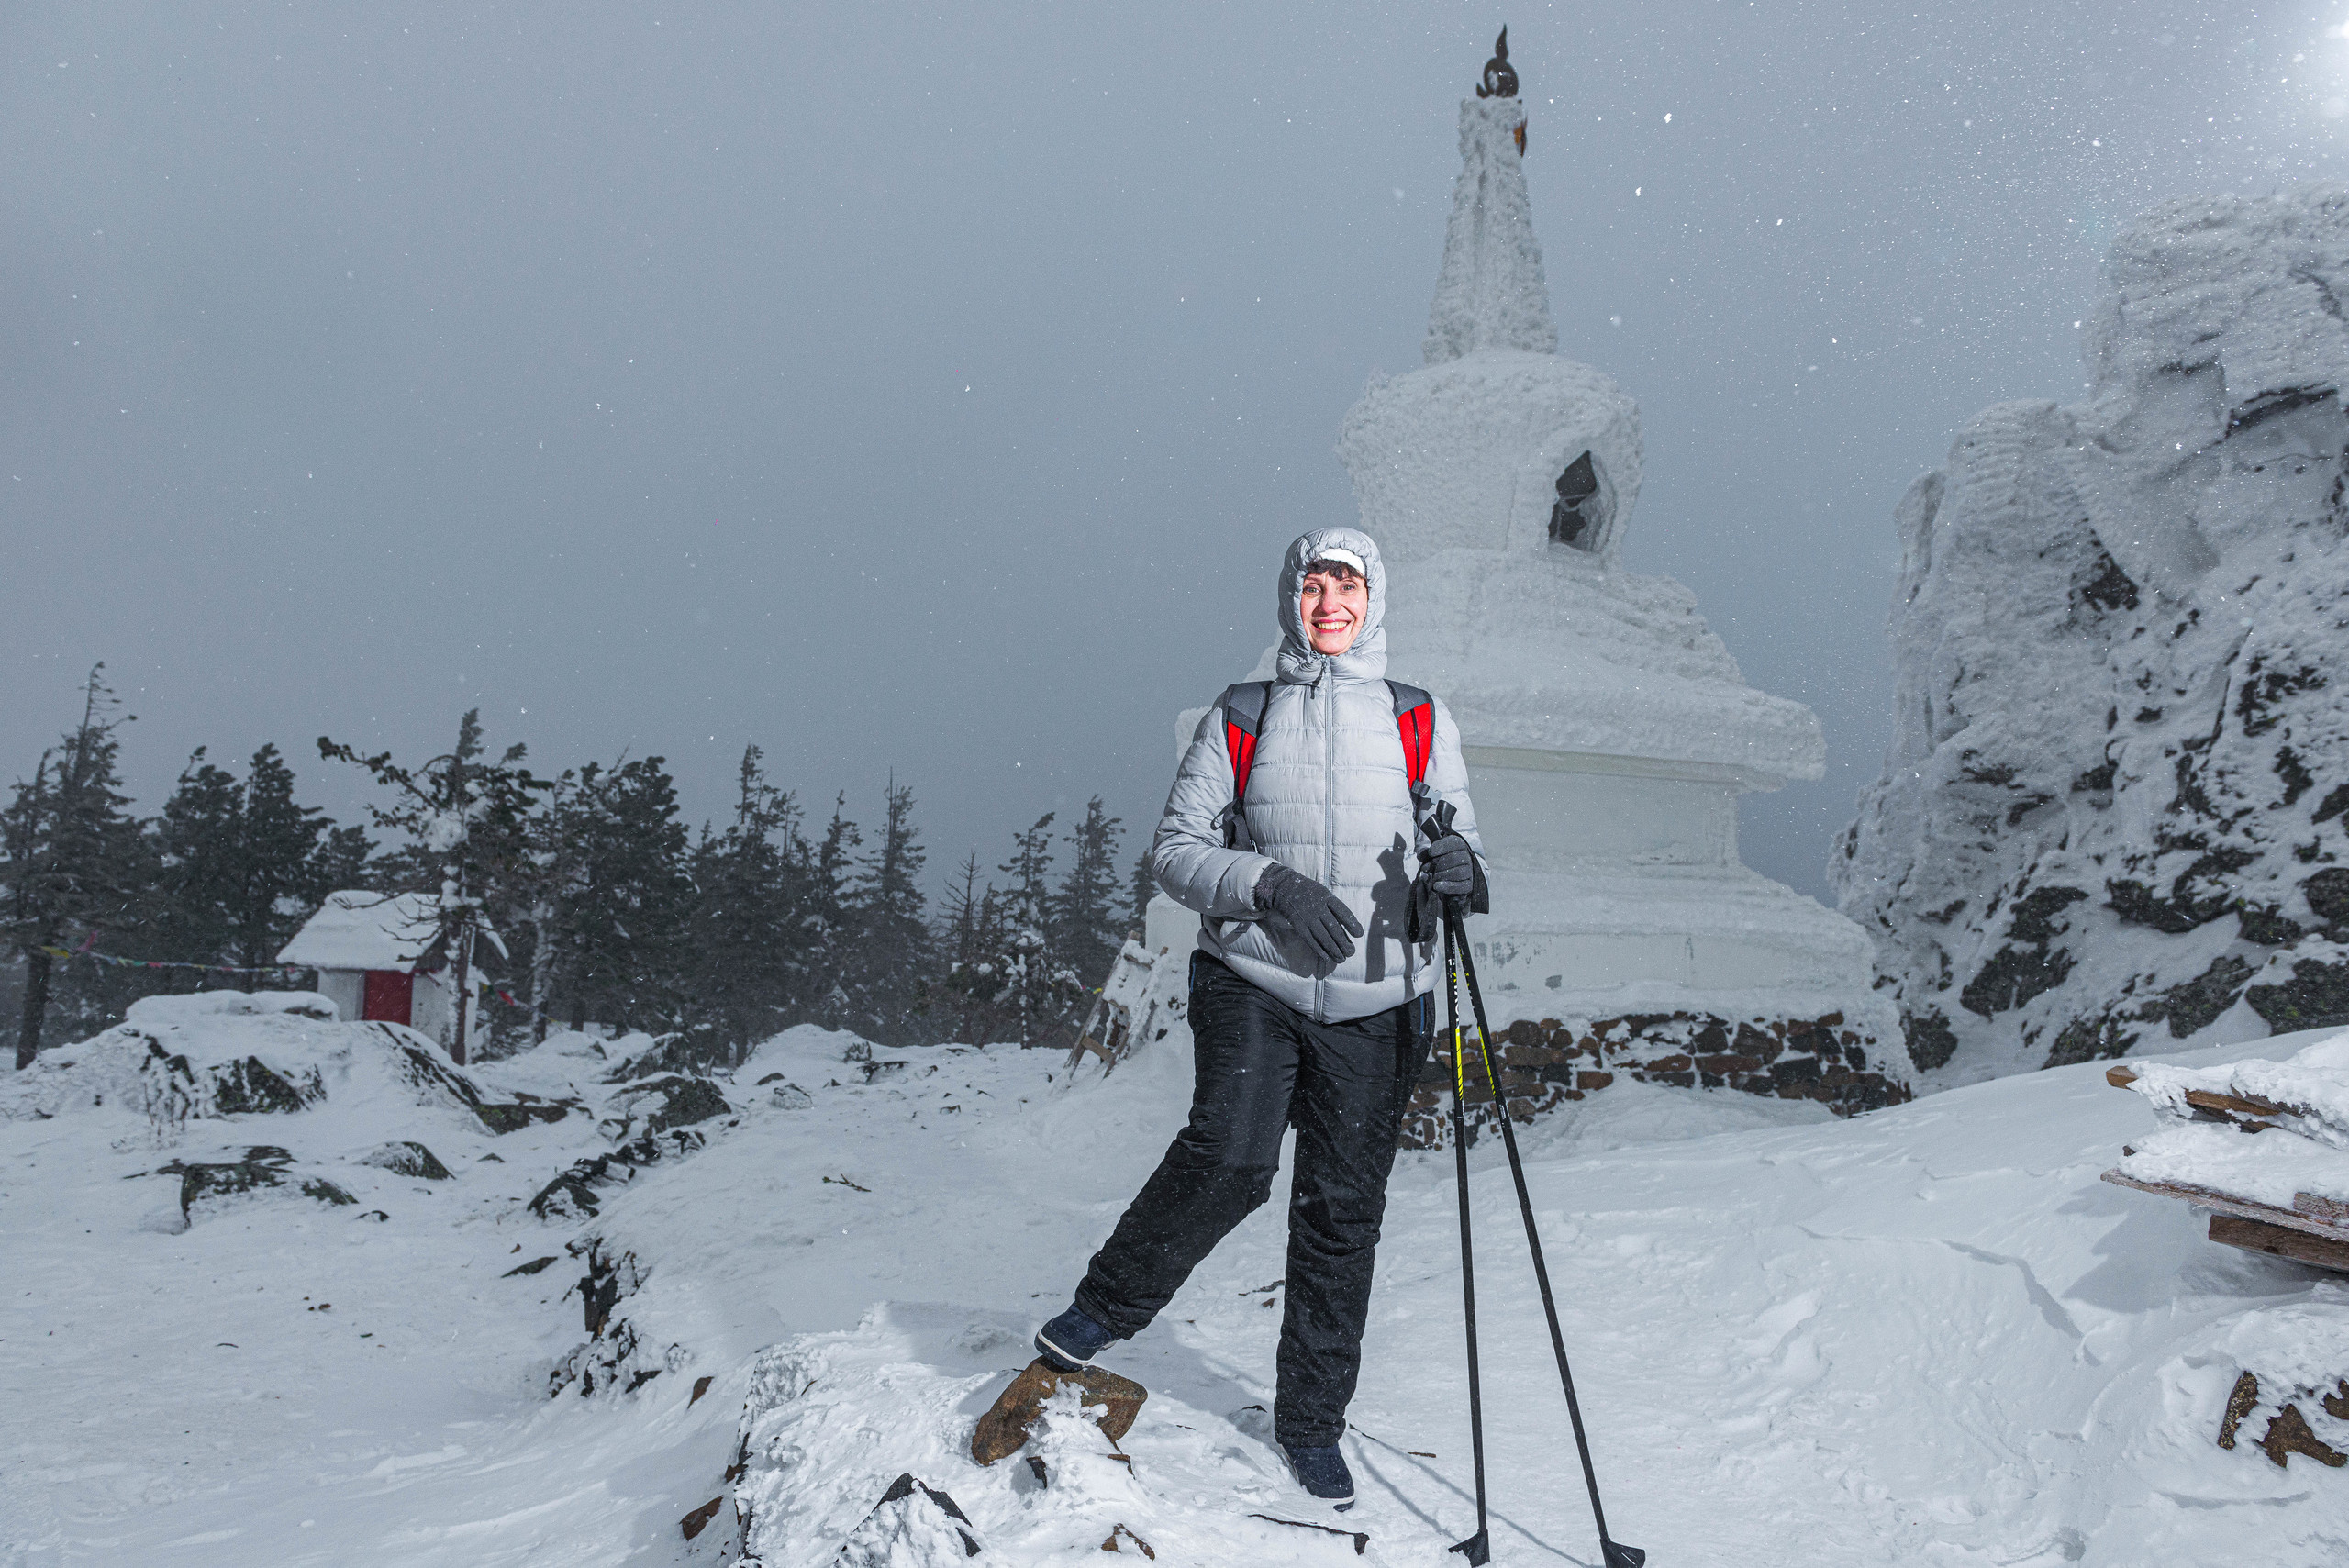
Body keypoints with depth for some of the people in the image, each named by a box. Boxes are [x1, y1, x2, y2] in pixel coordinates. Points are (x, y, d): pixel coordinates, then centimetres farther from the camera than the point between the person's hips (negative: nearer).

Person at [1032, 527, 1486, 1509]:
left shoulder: (1421, 721, 8)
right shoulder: (1238, 719, 5)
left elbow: (1457, 858, 9)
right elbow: (1175, 850, 1)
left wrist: (1458, 867, -16)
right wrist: (1267, 884, -17)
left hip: (1376, 1005, 2)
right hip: (1253, 982, -1)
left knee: (1343, 1210, 6)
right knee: (1230, 1158, -22)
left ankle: (1311, 1422, 25)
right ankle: (1108, 1304, 5)